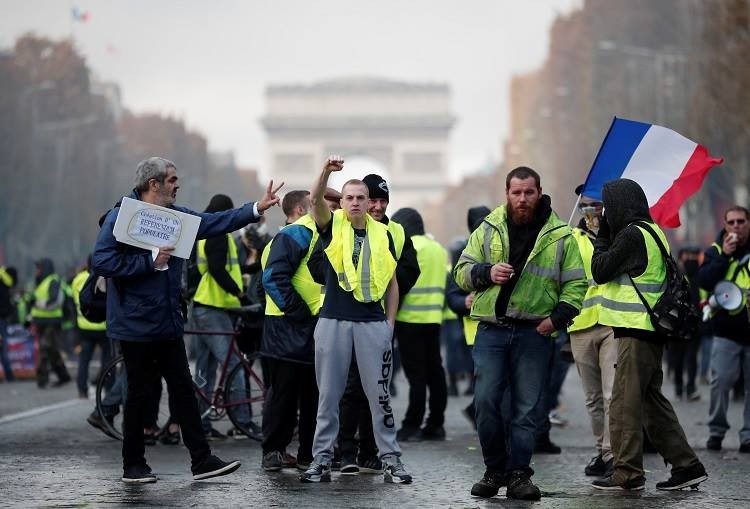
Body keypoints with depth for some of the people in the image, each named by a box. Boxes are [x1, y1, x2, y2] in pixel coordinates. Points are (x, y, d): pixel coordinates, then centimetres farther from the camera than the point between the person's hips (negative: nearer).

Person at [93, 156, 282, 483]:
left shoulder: (175, 215, 10)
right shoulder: (120, 217, -12)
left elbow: (214, 223, 14)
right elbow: (102, 262, -20)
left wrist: (257, 208, 6)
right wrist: (151, 261, -20)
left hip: (168, 322, 7)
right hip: (136, 323, -7)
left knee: (183, 390, 7)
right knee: (139, 394, 1)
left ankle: (201, 461, 10)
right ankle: (133, 465, 13)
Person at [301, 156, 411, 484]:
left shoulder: (382, 234, 9)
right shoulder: (332, 226, 3)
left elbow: (392, 282, 13)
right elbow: (316, 199, -17)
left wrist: (390, 321, 6)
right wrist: (327, 171, -34)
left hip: (372, 323, 1)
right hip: (333, 321, -1)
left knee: (379, 394, 3)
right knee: (328, 395, 5)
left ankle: (391, 459, 8)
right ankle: (321, 460, 11)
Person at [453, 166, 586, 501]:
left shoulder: (560, 236, 5)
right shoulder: (488, 229, 8)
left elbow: (575, 285, 6)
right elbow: (462, 271, 10)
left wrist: (558, 317, -9)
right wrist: (487, 273, -11)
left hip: (534, 333, -1)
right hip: (491, 331, 1)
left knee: (525, 407, 0)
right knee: (485, 401, -5)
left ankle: (518, 474, 7)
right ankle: (495, 470, 9)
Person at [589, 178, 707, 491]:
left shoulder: (631, 235, -14)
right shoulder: (652, 231, 17)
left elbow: (600, 272, -11)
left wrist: (602, 236, 0)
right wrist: (606, 235, 13)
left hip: (635, 330, -10)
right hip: (651, 331, 10)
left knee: (625, 402, -6)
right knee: (652, 400, 14)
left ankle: (627, 473, -4)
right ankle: (686, 465, 14)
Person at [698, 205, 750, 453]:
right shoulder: (715, 251, 5)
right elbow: (704, 281, -10)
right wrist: (724, 256, -15)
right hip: (726, 332, 0)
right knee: (720, 381, -7)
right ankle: (716, 431, 5)